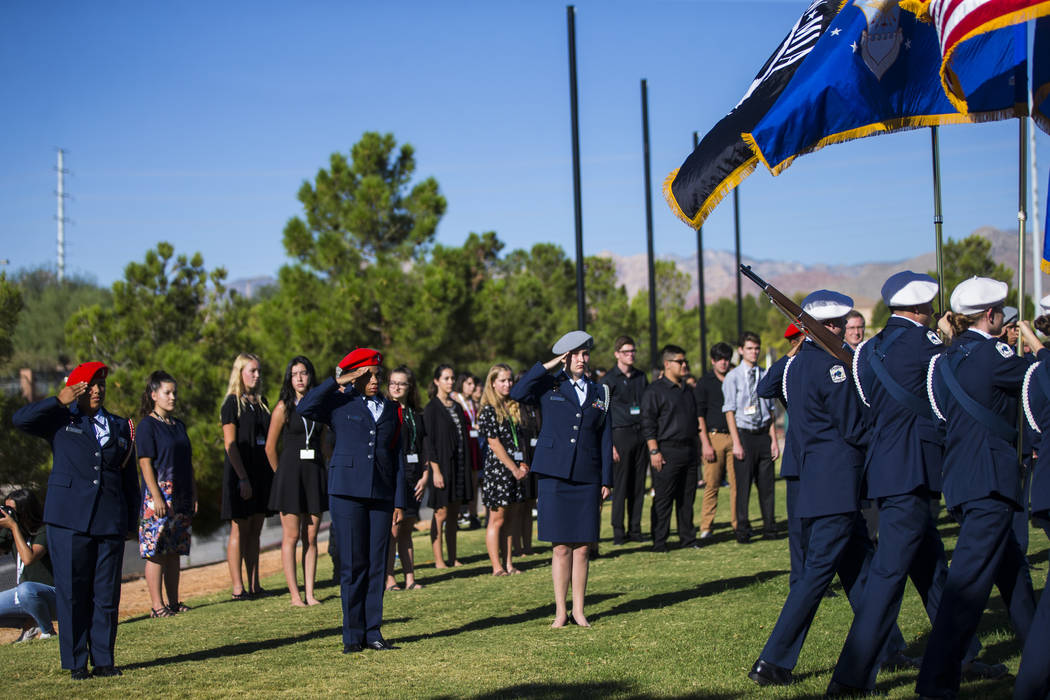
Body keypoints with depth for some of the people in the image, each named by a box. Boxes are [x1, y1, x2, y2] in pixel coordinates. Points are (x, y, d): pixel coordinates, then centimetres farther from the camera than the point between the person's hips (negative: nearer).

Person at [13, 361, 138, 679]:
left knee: (107, 593, 4)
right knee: (71, 592, -1)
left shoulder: (120, 427, 17)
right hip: (69, 521, -3)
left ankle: (103, 660, 12)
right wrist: (60, 401, -10)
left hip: (110, 521, 3)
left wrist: (133, 521, 12)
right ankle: (76, 662, 6)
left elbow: (129, 477, 17)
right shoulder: (61, 422, 7)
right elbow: (20, 419, -10)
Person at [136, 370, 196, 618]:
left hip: (181, 497, 7)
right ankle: (157, 604, -3)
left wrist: (194, 495, 15)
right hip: (159, 496, -7)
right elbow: (146, 463, -11)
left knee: (174, 552, 9)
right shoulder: (147, 426, -5)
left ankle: (174, 602, 13)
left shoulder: (178, 425, 16)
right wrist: (156, 496, -18)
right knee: (156, 552, -6)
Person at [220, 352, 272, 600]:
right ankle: (238, 587, -1)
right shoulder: (232, 404, -6)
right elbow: (230, 445, -12)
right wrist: (243, 478, -18)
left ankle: (254, 585, 12)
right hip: (240, 471, -6)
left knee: (255, 530, 8)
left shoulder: (261, 402, 14)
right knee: (239, 529, -3)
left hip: (261, 471, 7)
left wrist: (273, 470, 9)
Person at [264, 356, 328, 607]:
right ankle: (295, 594, -1)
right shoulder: (284, 407, -1)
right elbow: (270, 447, 3)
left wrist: (323, 471, 12)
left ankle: (310, 593, 6)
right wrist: (282, 474, 7)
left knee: (311, 537, 4)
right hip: (290, 472, -4)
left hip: (315, 473, 4)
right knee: (291, 536, -3)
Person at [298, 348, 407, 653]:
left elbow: (398, 457, 14)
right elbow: (305, 407, -16)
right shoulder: (339, 404, 4)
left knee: (377, 564, 3)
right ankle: (353, 635, 4)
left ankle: (373, 632, 10)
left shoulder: (390, 409, 15)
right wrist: (338, 381, -14)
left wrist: (400, 502, 9)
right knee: (353, 565, -3)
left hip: (381, 495, 4)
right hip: (347, 492, -3)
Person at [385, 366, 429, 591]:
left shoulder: (416, 415, 15)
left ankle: (410, 577, 11)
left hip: (412, 477, 5)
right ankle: (389, 579, -2)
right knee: (393, 528, -7)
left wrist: (425, 475, 6)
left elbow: (423, 448, 16)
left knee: (406, 530, 9)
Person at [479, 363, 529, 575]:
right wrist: (514, 468, -12)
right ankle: (497, 567, 1)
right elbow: (495, 443, -12)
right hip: (497, 468, -7)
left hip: (516, 471, 7)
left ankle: (509, 564, 14)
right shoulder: (488, 411, -8)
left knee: (511, 519, 9)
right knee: (497, 519, -3)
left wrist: (523, 463, 2)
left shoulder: (514, 407, 14)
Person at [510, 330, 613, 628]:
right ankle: (560, 611, 8)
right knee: (562, 547, 0)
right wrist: (549, 365, -11)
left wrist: (606, 480, 8)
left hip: (587, 478, 3)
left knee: (583, 547, 4)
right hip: (555, 475, -2)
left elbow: (605, 439, 14)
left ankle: (578, 609, 13)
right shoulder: (549, 386, 4)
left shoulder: (599, 394, 13)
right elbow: (517, 393, -15)